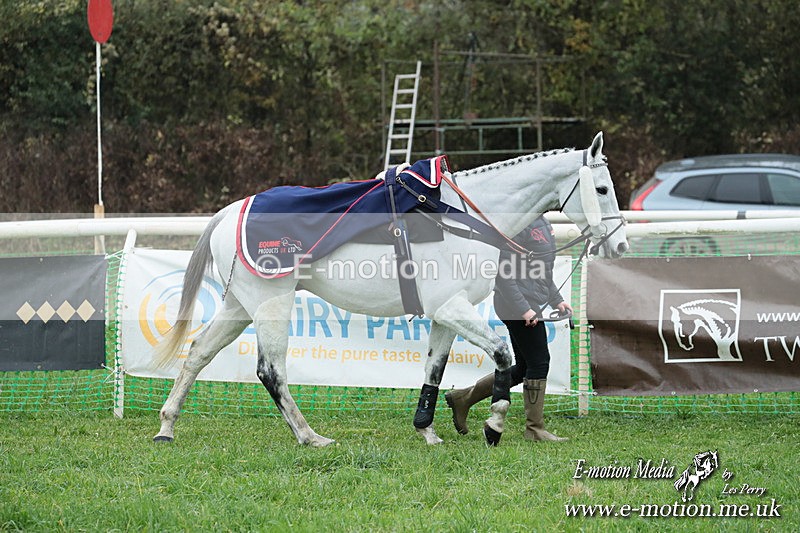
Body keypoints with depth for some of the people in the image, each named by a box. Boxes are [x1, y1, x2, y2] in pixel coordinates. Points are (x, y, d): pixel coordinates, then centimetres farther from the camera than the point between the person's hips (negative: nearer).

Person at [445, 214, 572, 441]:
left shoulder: (542, 222, 15)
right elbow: (503, 273, -20)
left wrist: (556, 300, 19)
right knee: (539, 363, -5)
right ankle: (535, 429, 3)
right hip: (518, 306, -10)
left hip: (530, 307, 10)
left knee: (524, 368, 12)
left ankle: (462, 399, 22)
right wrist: (523, 309, -23)